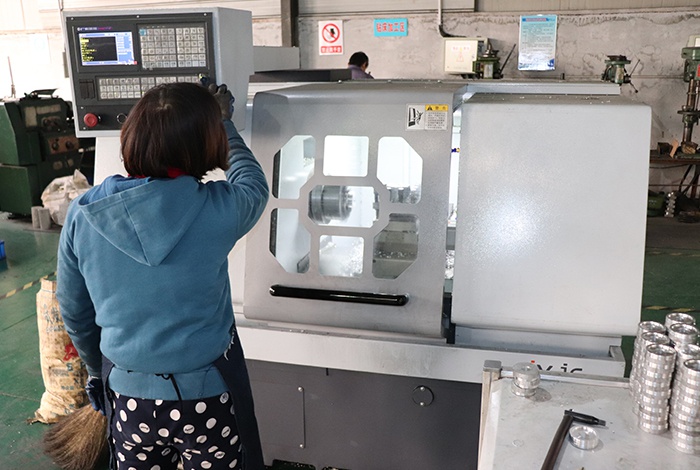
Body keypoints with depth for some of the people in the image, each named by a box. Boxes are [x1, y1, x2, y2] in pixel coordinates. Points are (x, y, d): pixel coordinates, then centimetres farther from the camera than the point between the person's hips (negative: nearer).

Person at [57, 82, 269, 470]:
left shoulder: (81, 216, -11)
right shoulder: (215, 209, -20)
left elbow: (74, 314, 2)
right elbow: (253, 183, 4)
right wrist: (224, 122, 20)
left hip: (127, 397, 3)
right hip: (207, 395, -2)